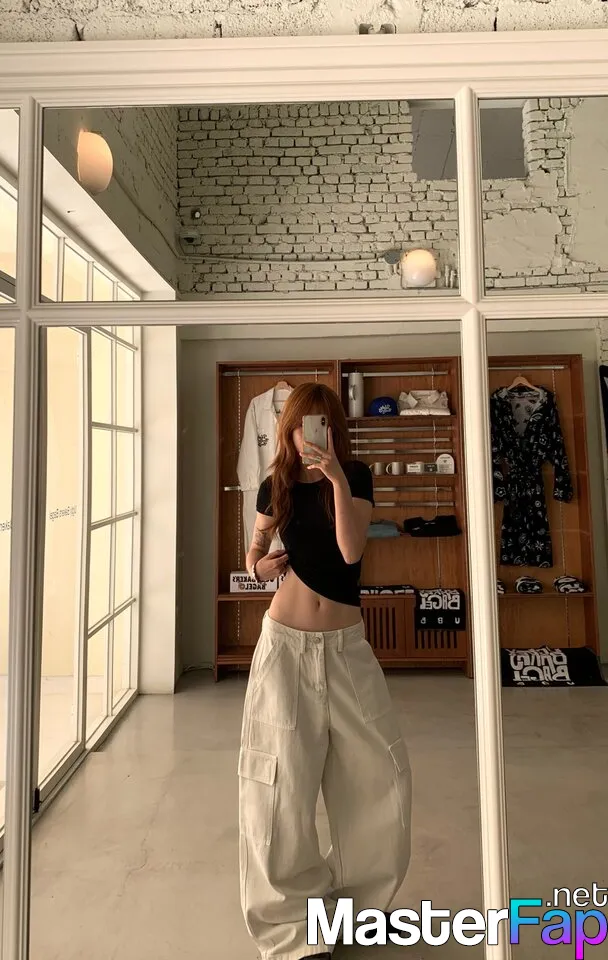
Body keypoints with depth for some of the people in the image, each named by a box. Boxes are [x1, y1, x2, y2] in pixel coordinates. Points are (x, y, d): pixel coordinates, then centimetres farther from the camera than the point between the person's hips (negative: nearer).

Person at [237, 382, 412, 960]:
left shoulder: (355, 477, -2)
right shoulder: (275, 486, 1)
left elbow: (351, 551, -17)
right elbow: (254, 556, 12)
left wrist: (338, 481, -27)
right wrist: (261, 565, -11)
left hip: (345, 644, 1)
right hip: (285, 642, 0)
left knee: (383, 775, 6)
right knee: (282, 783, 1)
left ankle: (350, 897, 31)